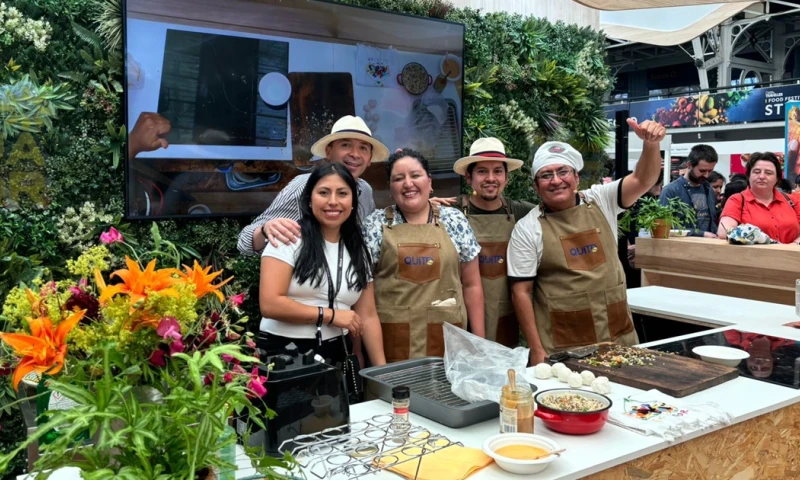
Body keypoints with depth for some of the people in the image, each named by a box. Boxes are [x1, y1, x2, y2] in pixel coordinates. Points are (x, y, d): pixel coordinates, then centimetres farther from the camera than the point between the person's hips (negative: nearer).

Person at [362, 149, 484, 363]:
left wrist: (479, 339, 6)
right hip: (391, 338, -1)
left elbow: (471, 284, 8)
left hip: (447, 338, 1)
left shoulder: (454, 220, 5)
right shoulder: (376, 224, 2)